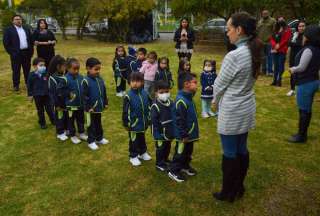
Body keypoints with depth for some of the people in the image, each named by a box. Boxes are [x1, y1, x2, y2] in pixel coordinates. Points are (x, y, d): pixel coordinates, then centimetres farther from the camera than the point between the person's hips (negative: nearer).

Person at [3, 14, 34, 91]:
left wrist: (31, 51, 6)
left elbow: (31, 40, 15)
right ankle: (16, 85, 11)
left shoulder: (26, 29, 13)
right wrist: (11, 52, -10)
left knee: (27, 69, 11)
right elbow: (6, 43, -5)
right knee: (16, 70, 2)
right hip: (16, 54, -4)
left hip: (27, 53, 4)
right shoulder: (8, 30, -2)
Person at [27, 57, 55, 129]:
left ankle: (53, 120, 26)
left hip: (46, 95, 0)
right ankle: (42, 123, 26)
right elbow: (29, 86, -3)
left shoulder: (46, 74, -8)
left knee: (49, 108, 8)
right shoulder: (32, 75, -10)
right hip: (37, 96, 0)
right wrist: (30, 95, -1)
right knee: (40, 110, 12)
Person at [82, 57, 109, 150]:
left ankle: (99, 138, 37)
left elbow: (104, 92, 10)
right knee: (91, 125, 8)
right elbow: (84, 96, -17)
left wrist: (105, 103, 12)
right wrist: (88, 107, -17)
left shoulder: (100, 79, 1)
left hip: (99, 106, 6)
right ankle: (91, 141, 21)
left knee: (99, 124, 21)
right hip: (91, 108, -6)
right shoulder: (86, 81, -19)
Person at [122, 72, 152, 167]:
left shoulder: (145, 94, -4)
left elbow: (149, 106, 9)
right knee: (134, 140, 9)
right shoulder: (128, 96, -18)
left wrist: (149, 118, 11)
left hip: (143, 123, 5)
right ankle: (133, 156, 26)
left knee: (142, 138, 23)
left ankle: (143, 152, 43)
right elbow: (125, 111, -13)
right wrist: (126, 124, -11)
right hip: (133, 124, -5)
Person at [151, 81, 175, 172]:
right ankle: (159, 164, 26)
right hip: (161, 132, -7)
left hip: (170, 132, 7)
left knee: (168, 147, 22)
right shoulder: (155, 106, -21)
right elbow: (154, 121, -19)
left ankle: (165, 160, 43)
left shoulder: (171, 103, -1)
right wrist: (157, 134, -18)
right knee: (160, 148, 8)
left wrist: (174, 130, 11)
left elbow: (174, 116, 10)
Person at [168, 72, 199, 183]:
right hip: (184, 135, -9)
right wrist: (183, 135, -21)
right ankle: (173, 171, 21)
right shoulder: (181, 101, -27)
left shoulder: (189, 97, 5)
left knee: (188, 152, 24)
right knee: (180, 153, 6)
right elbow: (179, 120, -25)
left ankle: (185, 166, 43)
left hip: (190, 133, 9)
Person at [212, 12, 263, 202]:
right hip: (247, 108, 8)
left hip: (232, 111, -8)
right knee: (242, 150, 19)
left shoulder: (233, 56, -24)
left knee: (230, 153, 7)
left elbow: (220, 84, -13)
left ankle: (228, 193, 25)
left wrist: (215, 101, 7)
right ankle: (239, 188, 36)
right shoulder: (255, 53, 2)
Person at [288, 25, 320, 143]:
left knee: (303, 110, 0)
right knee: (307, 109, 16)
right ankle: (303, 133, 27)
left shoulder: (308, 50, -21)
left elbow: (301, 67, -20)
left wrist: (292, 69, -1)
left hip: (305, 83, -9)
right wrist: (295, 69, 9)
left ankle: (301, 135, 9)